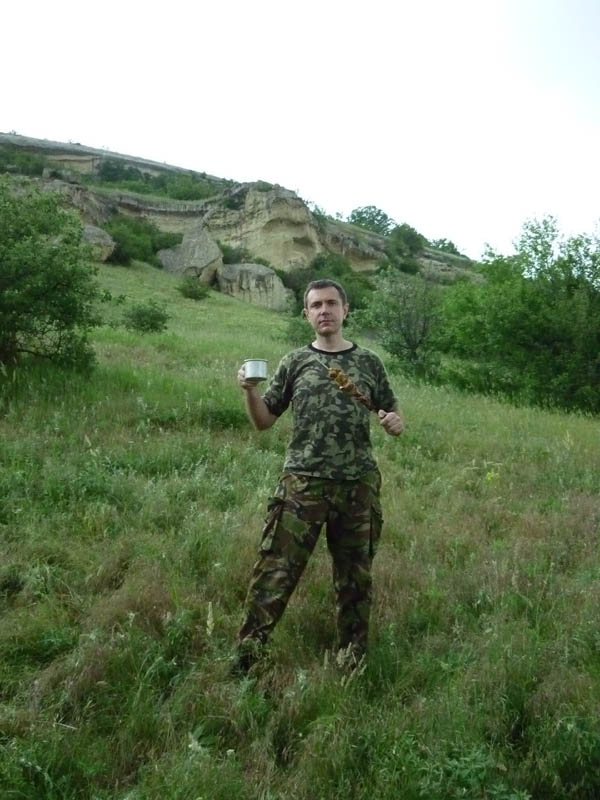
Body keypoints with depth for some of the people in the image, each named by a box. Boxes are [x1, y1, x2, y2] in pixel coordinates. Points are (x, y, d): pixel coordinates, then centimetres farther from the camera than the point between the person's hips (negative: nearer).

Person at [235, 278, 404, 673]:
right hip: (302, 482, -1)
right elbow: (265, 421, 7)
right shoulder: (295, 362, 7)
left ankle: (352, 661, 27)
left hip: (359, 484, 1)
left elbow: (395, 420, 13)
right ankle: (245, 658, 7)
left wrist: (395, 423, -11)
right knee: (275, 571, -4)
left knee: (355, 577, 11)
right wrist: (249, 391, -12)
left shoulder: (369, 362, 8)